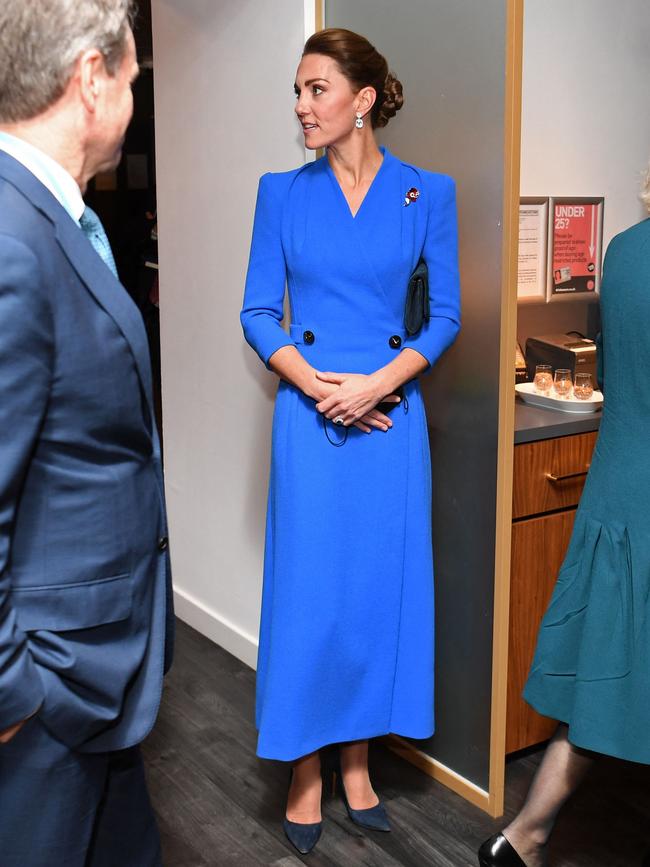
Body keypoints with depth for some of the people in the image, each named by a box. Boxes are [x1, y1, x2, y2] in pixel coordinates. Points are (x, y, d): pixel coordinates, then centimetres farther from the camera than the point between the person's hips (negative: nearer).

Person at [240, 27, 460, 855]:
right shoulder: (282, 192, 4)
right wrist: (317, 384, -12)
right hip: (309, 411, 0)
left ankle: (356, 764, 26)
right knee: (309, 588, 3)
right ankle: (305, 773, 20)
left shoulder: (428, 193, 3)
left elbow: (445, 315, 2)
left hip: (392, 414, 1)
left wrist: (377, 383, -12)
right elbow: (258, 312, 2)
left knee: (380, 586, 8)